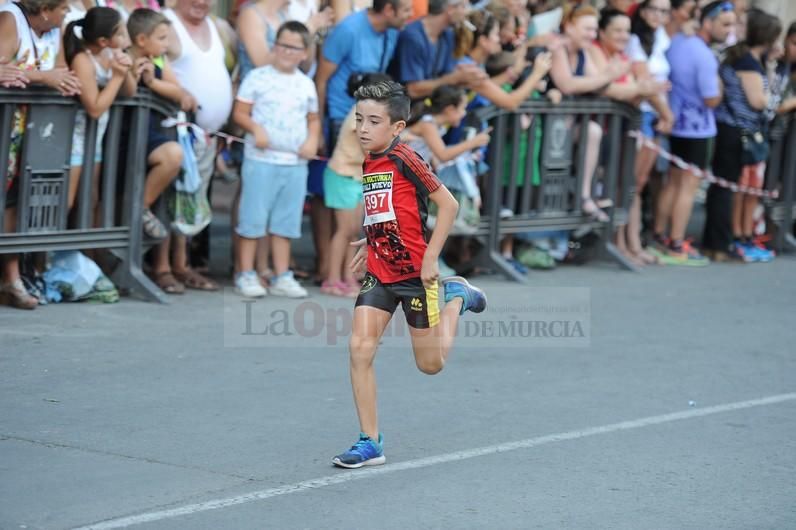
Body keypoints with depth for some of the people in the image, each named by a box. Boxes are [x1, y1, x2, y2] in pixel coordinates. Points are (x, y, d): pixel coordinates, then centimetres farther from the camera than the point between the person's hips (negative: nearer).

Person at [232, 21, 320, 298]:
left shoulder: (306, 84, 11)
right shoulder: (258, 77, -2)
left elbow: (313, 118, 19)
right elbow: (240, 112, -2)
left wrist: (313, 138, 0)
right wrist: (255, 128, -20)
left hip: (296, 163, 4)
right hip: (261, 159, -4)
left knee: (285, 222, 9)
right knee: (253, 218, -2)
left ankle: (282, 277, 15)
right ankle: (246, 274, 5)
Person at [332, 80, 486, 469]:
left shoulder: (404, 159, -16)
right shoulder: (366, 164, 5)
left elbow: (448, 204, -14)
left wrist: (431, 257, -16)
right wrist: (370, 244, 13)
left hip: (415, 273, -6)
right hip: (379, 274, 6)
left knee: (431, 364, 7)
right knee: (360, 348, -10)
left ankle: (456, 296, 33)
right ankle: (370, 442, -3)